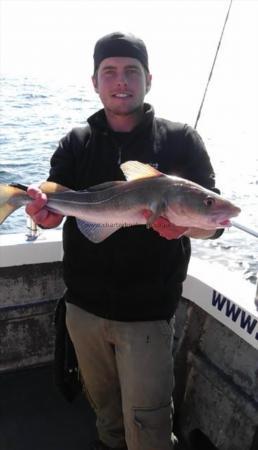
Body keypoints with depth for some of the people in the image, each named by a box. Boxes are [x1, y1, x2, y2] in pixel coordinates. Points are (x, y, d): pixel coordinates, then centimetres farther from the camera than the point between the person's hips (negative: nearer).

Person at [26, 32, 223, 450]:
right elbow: (52, 211, -3)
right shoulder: (77, 143, 3)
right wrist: (43, 210, -28)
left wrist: (184, 224, -33)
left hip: (148, 311, -3)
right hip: (84, 305, 4)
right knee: (101, 399, 24)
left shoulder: (180, 140, -5)